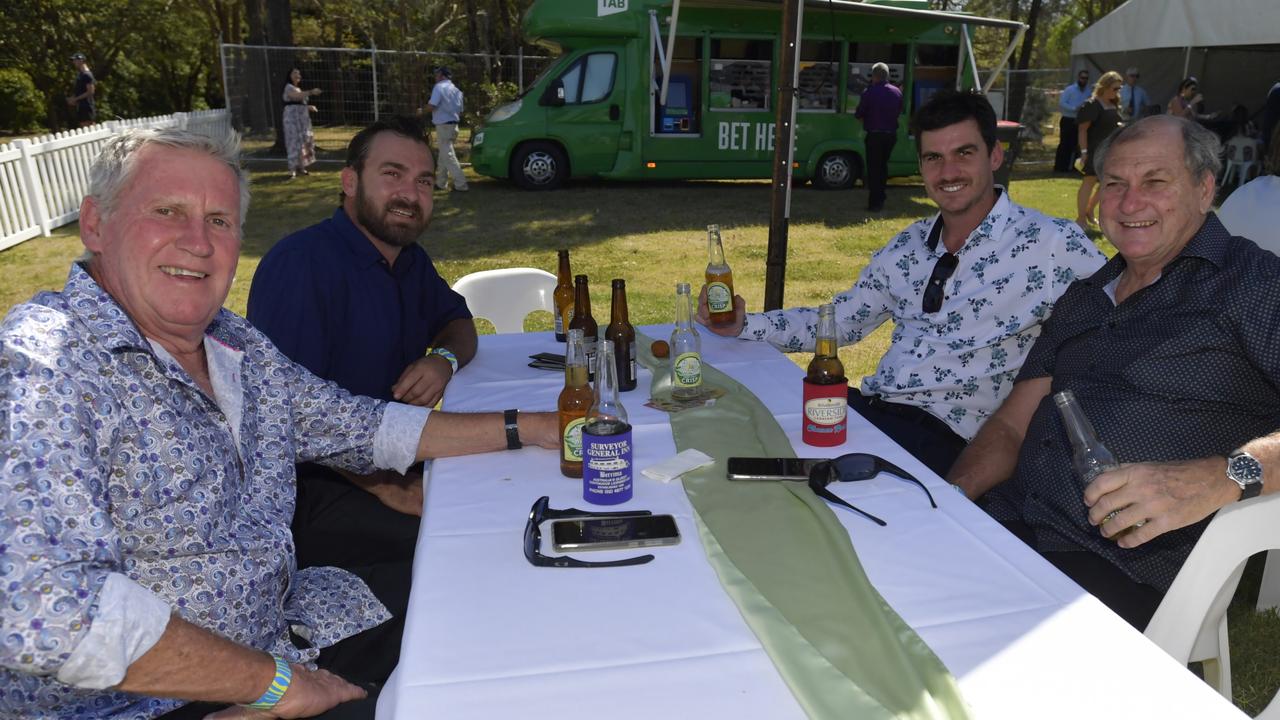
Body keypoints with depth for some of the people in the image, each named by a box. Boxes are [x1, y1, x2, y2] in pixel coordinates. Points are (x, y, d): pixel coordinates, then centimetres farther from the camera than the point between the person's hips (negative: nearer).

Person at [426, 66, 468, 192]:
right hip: (453, 125, 8)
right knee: (443, 155, 17)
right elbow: (460, 112, 17)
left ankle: (461, 184, -13)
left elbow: (431, 107, -18)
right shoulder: (457, 90, 13)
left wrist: (425, 108, 3)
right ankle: (440, 183, 22)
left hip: (443, 126, -8)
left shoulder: (439, 87, -11)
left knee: (448, 156, -8)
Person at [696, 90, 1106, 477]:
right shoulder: (907, 248, 14)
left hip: (946, 436, -6)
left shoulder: (1051, 244, -5)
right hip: (869, 407, 6)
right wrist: (743, 326, 5)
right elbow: (838, 321, 17)